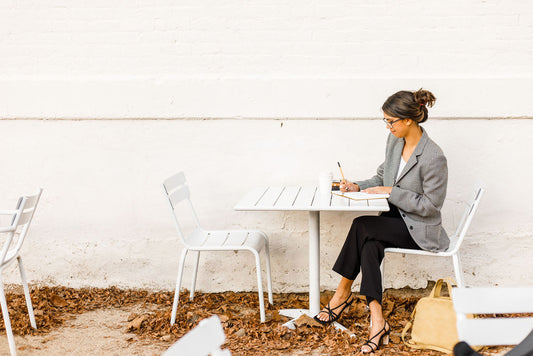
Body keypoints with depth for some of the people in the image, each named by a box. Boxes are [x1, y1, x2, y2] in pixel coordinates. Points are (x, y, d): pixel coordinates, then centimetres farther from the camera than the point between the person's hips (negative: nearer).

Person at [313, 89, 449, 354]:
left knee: (362, 226, -25)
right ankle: (377, 322, -24)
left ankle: (343, 292, -11)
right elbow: (382, 177, 16)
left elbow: (430, 205, -19)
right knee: (370, 246, -25)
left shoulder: (433, 157, -22)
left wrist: (391, 192, -19)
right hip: (396, 219, 7)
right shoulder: (394, 141, 3)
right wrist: (359, 186, -2)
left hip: (420, 230, -7)